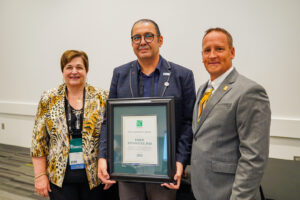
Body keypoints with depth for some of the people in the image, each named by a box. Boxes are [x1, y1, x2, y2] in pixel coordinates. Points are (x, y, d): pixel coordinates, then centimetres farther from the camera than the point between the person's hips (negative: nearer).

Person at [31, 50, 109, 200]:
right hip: (60, 177, 1)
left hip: (94, 176, 0)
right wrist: (40, 175, -1)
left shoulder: (102, 98, -2)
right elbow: (39, 141, 2)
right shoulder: (48, 99, 0)